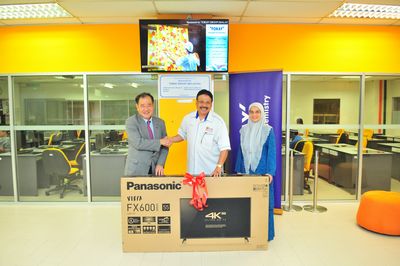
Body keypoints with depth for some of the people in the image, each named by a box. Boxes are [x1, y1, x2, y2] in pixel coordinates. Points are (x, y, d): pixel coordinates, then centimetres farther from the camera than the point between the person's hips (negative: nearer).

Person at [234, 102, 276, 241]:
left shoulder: (268, 130, -2)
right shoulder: (244, 129, 9)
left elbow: (272, 152, -5)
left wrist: (270, 172, -14)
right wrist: (237, 171, 11)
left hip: (262, 172, -3)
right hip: (246, 172, 4)